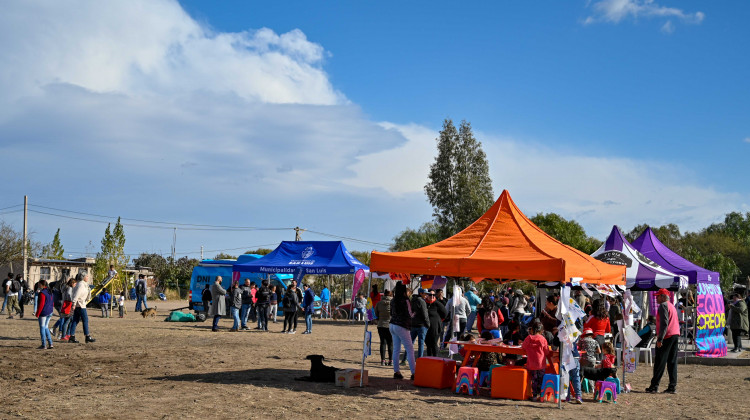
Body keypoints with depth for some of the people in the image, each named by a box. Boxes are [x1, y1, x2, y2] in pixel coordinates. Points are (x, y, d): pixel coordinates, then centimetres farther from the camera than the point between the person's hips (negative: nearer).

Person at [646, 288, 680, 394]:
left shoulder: (663, 305, -8)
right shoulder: (672, 306, 21)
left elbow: (664, 323, -18)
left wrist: (660, 339, -20)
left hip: (667, 337, -9)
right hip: (675, 335, 9)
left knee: (660, 362, -5)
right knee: (672, 362, 8)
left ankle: (654, 386, -4)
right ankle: (672, 386, 6)